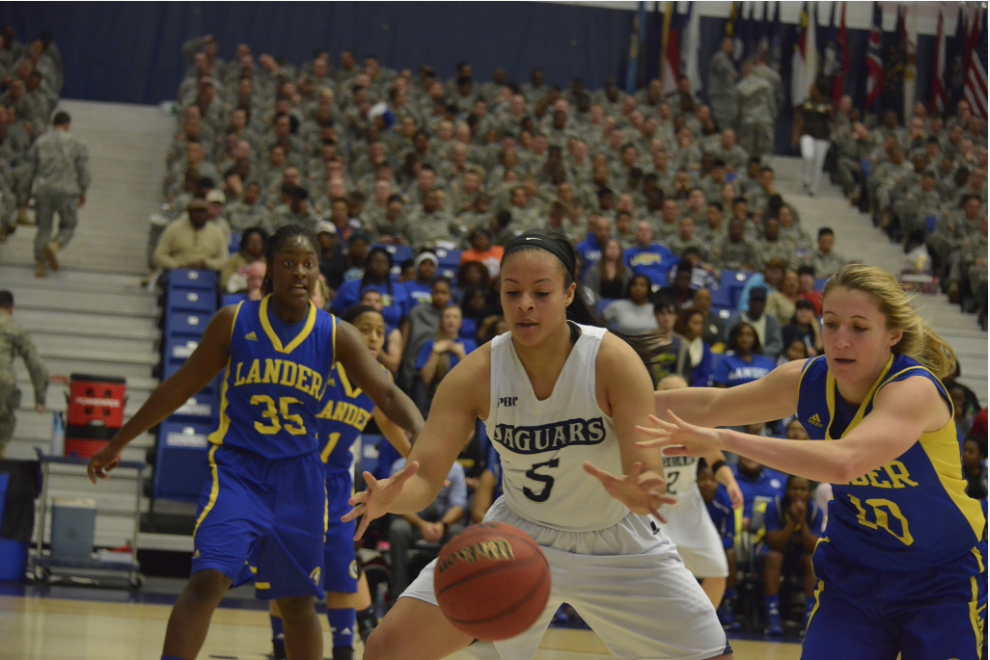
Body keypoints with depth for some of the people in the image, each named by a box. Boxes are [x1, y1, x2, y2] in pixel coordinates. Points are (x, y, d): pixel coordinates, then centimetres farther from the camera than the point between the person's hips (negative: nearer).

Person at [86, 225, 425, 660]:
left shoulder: (336, 336, -1)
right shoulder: (234, 322, -3)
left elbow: (387, 395, -8)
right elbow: (179, 389, 6)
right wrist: (118, 444, 10)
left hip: (299, 477, 2)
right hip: (237, 468, -2)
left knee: (297, 602, 9)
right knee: (207, 579, -21)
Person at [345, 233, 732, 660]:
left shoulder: (614, 361, -23)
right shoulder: (475, 375, -17)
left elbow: (649, 477, -29)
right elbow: (424, 477, -20)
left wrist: (637, 493, -53)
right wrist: (391, 496, -44)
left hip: (617, 544, -1)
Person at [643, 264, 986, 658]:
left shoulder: (914, 389, -28)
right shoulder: (809, 380, -9)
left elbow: (843, 462, -45)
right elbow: (712, 407, 8)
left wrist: (723, 439, -47)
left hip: (942, 584, -4)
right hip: (852, 578, 4)